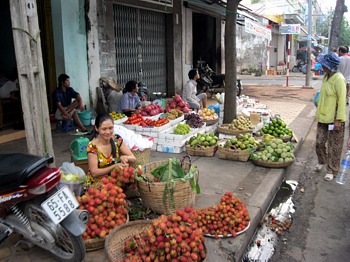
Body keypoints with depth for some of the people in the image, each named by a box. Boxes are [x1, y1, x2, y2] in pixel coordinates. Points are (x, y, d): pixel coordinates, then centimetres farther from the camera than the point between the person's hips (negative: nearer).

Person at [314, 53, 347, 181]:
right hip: (323, 117, 8)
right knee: (319, 142, 16)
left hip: (334, 119, -7)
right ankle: (322, 161, 40)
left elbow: (342, 101, -19)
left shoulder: (339, 79, -19)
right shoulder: (326, 77, 7)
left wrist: (338, 120, -20)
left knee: (334, 146, 6)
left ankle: (332, 171, 19)